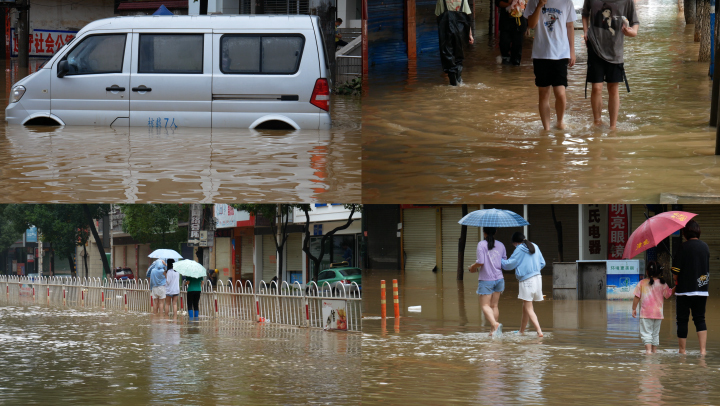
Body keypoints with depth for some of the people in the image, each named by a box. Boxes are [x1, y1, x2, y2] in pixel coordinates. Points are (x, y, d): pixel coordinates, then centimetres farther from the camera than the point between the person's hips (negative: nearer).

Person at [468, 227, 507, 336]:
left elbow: (480, 262, -17)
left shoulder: (482, 244, -9)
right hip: (499, 279, 5)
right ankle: (493, 330, 10)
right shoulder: (500, 245, 6)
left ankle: (495, 324, -25)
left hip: (486, 280, -5)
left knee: (485, 305, -2)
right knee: (494, 305, 11)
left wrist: (472, 267, 2)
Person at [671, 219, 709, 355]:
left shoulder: (684, 247, -11)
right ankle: (703, 349, -4)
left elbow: (675, 271, -12)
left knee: (682, 320, 4)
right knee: (700, 319, 8)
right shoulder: (705, 247, 5)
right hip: (702, 290, 5)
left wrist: (676, 278, 8)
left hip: (684, 289, -5)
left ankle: (682, 350, 8)